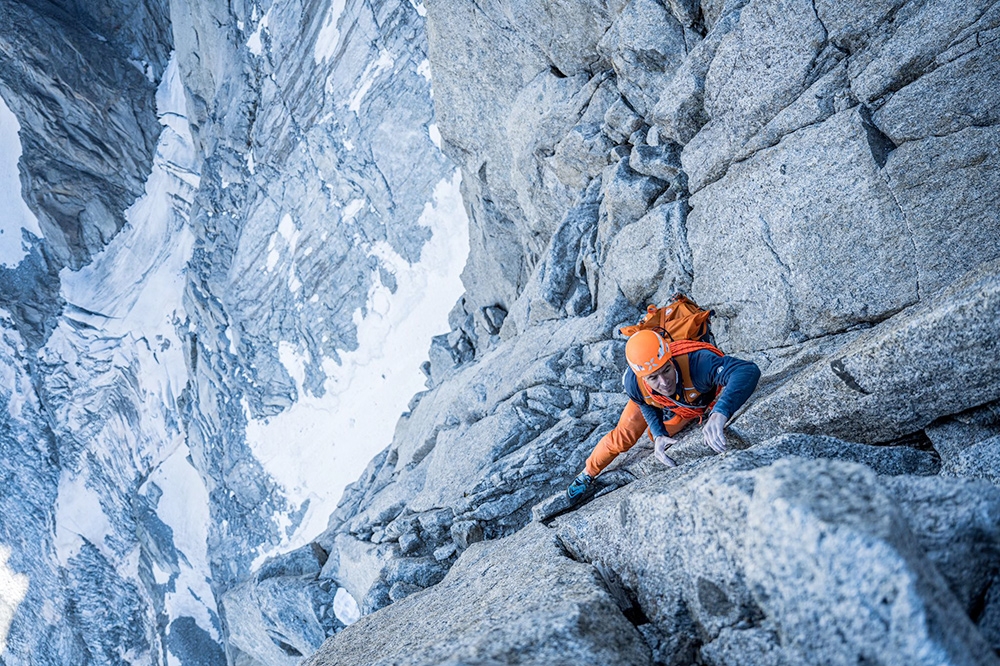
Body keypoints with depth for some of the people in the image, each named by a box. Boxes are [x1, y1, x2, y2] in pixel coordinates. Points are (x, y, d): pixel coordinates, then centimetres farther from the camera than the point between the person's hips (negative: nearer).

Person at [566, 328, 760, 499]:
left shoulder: (697, 362, -53)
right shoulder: (633, 382, -39)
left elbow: (749, 371, -69)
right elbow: (647, 404, -13)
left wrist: (720, 414, -83)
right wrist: (659, 435, -28)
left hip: (701, 404, -1)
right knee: (623, 438, 2)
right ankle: (588, 473, 29)